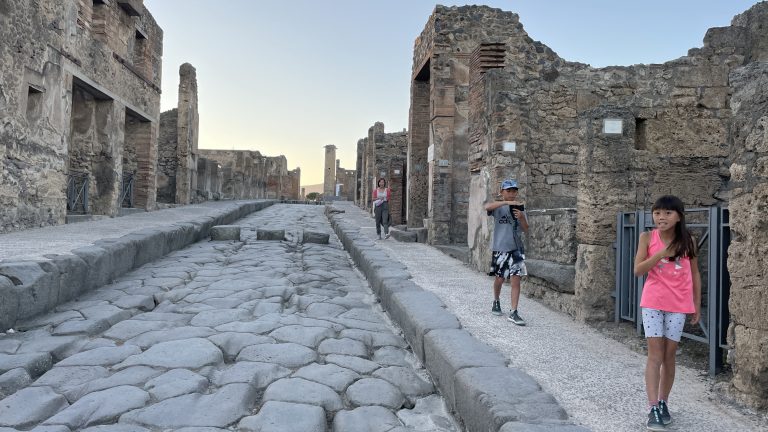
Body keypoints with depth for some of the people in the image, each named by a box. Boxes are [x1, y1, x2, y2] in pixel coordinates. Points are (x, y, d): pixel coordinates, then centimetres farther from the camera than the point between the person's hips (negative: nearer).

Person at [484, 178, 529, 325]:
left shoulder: (520, 207, 7)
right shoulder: (498, 206, -3)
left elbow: (526, 229, 3)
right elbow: (487, 207, -27)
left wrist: (521, 217, -17)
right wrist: (507, 202, -35)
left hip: (516, 248, 2)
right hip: (500, 248, -2)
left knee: (515, 280, -6)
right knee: (500, 279, 12)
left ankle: (513, 313, -3)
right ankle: (496, 302, 38)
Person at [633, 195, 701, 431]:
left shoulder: (688, 240, 0)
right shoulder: (647, 238, -3)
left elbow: (695, 274, 8)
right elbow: (638, 270, -9)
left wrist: (697, 304, 9)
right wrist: (660, 254, -20)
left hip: (678, 305, 1)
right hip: (653, 303, -1)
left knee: (669, 355, 9)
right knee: (655, 355, -4)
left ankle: (663, 403, 23)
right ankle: (653, 410, -5)